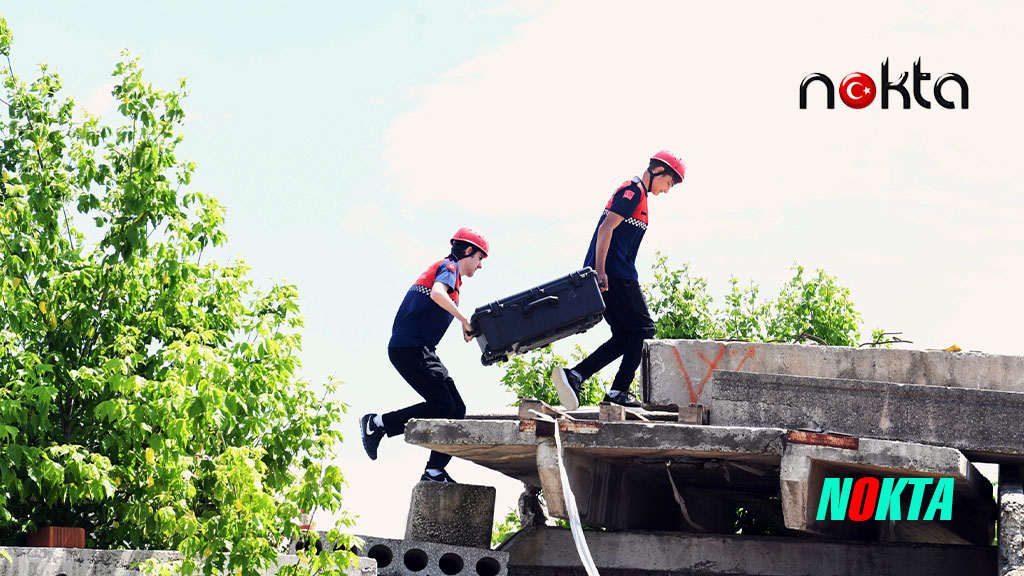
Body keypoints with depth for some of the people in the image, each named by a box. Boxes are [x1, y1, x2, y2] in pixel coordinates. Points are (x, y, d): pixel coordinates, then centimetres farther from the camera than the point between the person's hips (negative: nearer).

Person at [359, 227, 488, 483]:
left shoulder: (446, 268, 25)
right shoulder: (449, 267, -5)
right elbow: (437, 293, -26)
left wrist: (466, 327, 17)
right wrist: (465, 320, -24)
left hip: (420, 350, 10)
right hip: (410, 349, -10)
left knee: (457, 409, 4)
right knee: (443, 407, -16)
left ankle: (434, 471, 2)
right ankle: (377, 424, -9)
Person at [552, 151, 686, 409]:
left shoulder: (635, 192, 23)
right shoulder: (634, 190, -8)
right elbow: (607, 228, -17)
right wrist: (600, 271, -24)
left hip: (608, 274, 10)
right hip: (615, 272, -10)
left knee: (625, 336, 8)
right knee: (642, 328, -2)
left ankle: (574, 375, -3)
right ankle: (620, 391, -3)